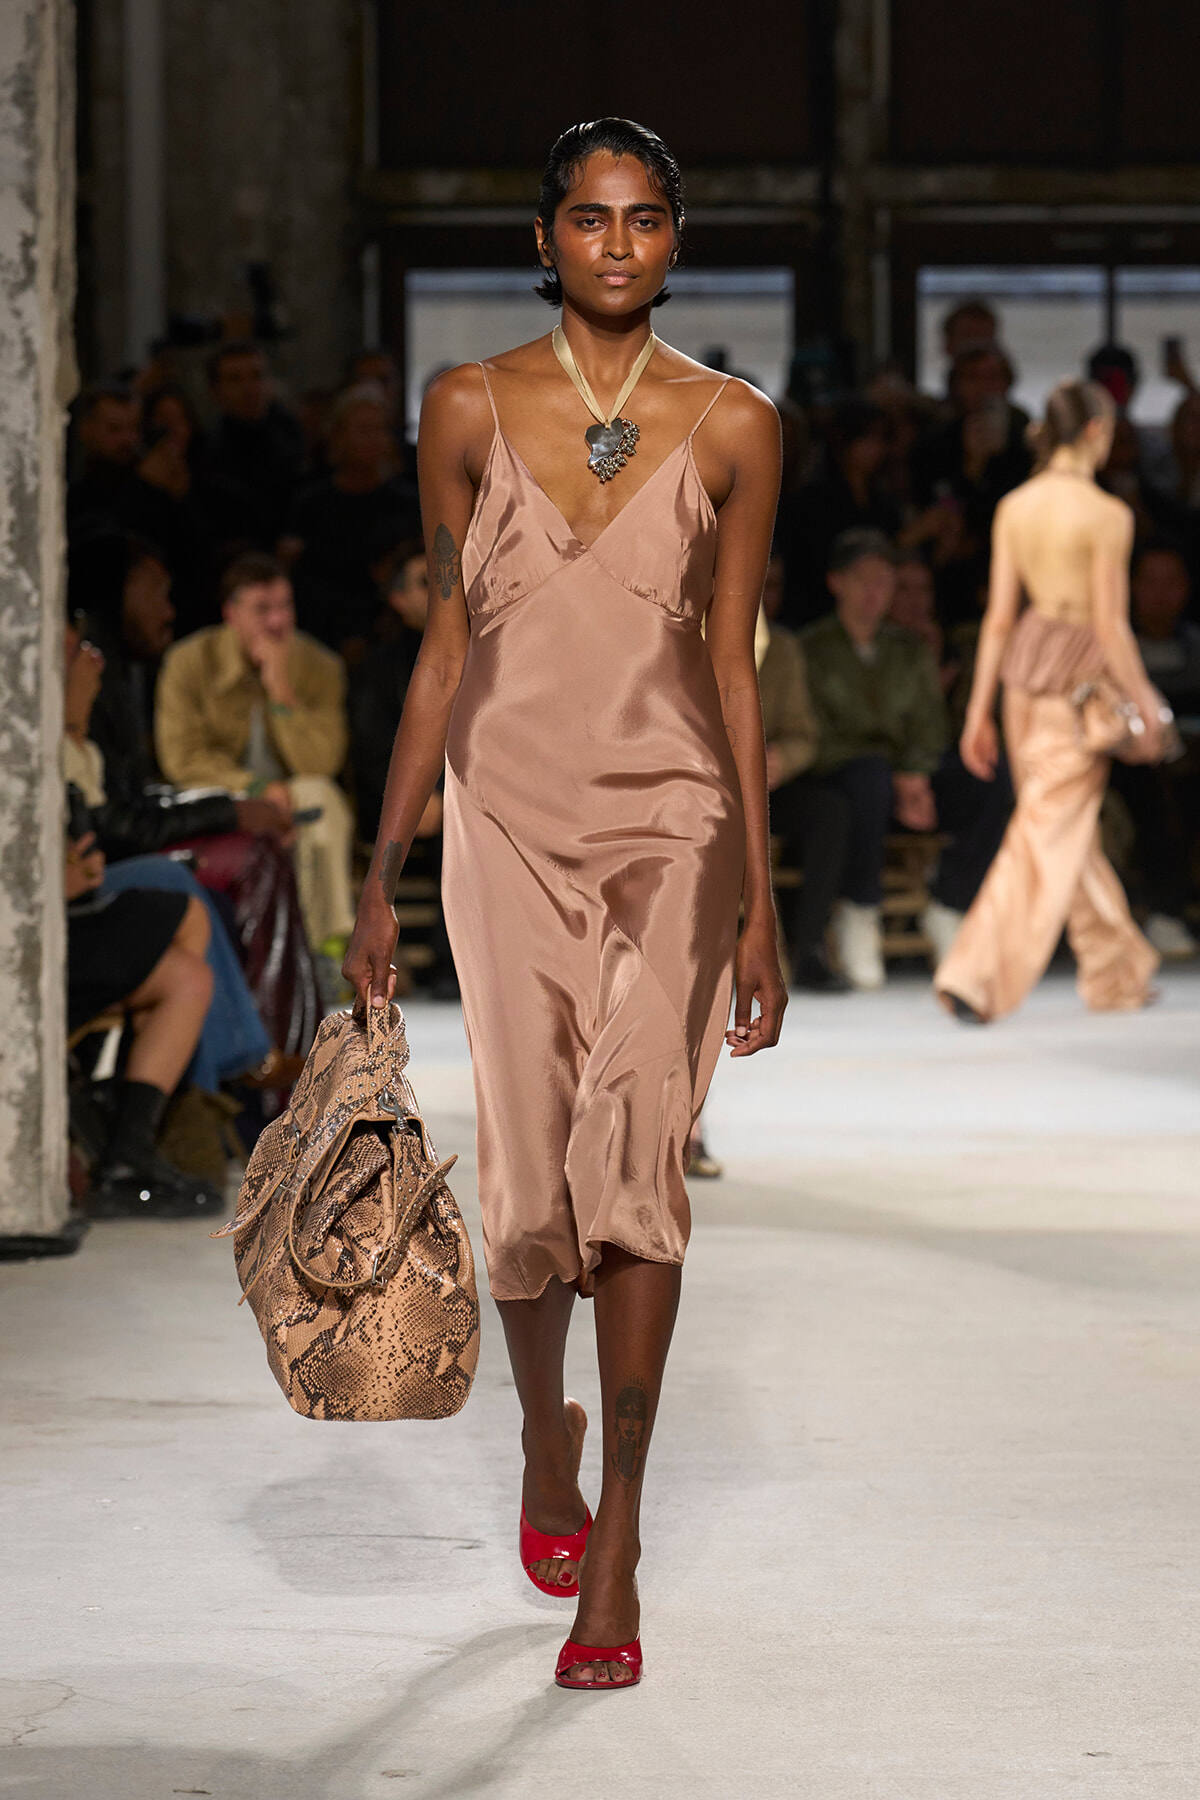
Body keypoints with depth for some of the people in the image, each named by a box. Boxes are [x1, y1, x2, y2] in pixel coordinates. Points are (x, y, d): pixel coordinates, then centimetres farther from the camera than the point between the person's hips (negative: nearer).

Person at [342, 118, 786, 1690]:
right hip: (511, 822, 1)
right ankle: (545, 1443, 30)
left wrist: (761, 904, 3)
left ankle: (614, 1536, -8)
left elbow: (734, 669, 5)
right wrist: (381, 877, 6)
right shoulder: (471, 409, 4)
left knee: (635, 1145, -14)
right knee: (531, 1179, 0)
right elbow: (444, 650, 8)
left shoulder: (731, 426, 2)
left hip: (671, 822, -1)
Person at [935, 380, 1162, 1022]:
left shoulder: (1014, 507, 3)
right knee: (1046, 835, -3)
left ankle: (1118, 974, 29)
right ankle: (973, 975, -9)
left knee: (1073, 830, 17)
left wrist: (979, 709, 7)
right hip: (1079, 675, -7)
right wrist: (1144, 702, -4)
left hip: (1023, 662, 7)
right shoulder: (1106, 515, -14)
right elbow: (1110, 625, -14)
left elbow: (999, 616, 4)